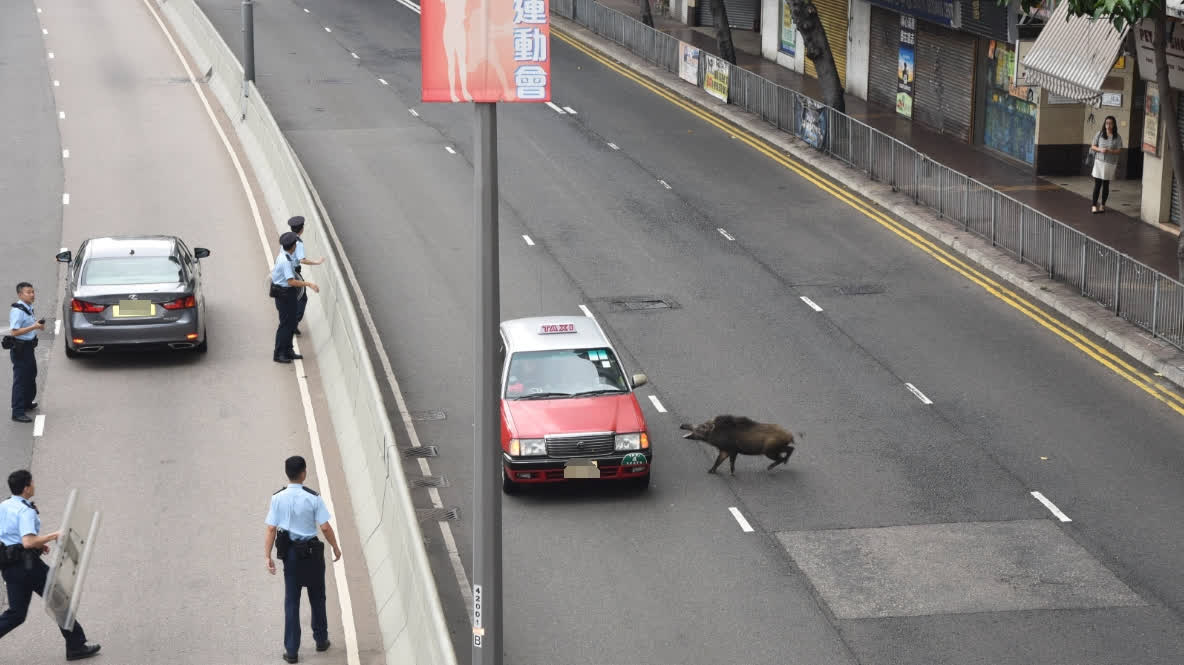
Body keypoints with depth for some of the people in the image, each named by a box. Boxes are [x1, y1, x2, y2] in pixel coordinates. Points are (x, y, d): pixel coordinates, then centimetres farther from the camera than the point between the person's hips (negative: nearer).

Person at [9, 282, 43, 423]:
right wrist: (34, 327, -27)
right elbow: (14, 332, -26)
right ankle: (18, 412, -1)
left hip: (28, 347, 10)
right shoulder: (17, 311, -21)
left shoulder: (28, 308, 9)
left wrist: (38, 325, 6)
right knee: (20, 380, -5)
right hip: (20, 349, -10)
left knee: (31, 375, 24)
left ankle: (27, 402, 43)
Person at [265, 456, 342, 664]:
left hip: (289, 553, 2)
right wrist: (335, 547, 1)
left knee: (291, 601, 8)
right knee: (317, 598, 18)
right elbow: (325, 527, -14)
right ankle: (321, 640, 31)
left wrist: (268, 556, -4)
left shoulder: (278, 498, -9)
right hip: (312, 552, -1)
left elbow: (271, 529, -9)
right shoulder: (313, 498, -15)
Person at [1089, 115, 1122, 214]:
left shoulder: (1117, 137, -3)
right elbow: (1093, 147, 5)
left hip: (1110, 164, 0)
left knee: (1106, 184, 10)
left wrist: (1110, 151, -20)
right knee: (1097, 184, -3)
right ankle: (1094, 205, 0)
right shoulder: (1100, 134, 0)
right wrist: (1100, 149, -15)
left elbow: (1120, 151, -4)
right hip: (1099, 162, 0)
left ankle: (1103, 205, 22)